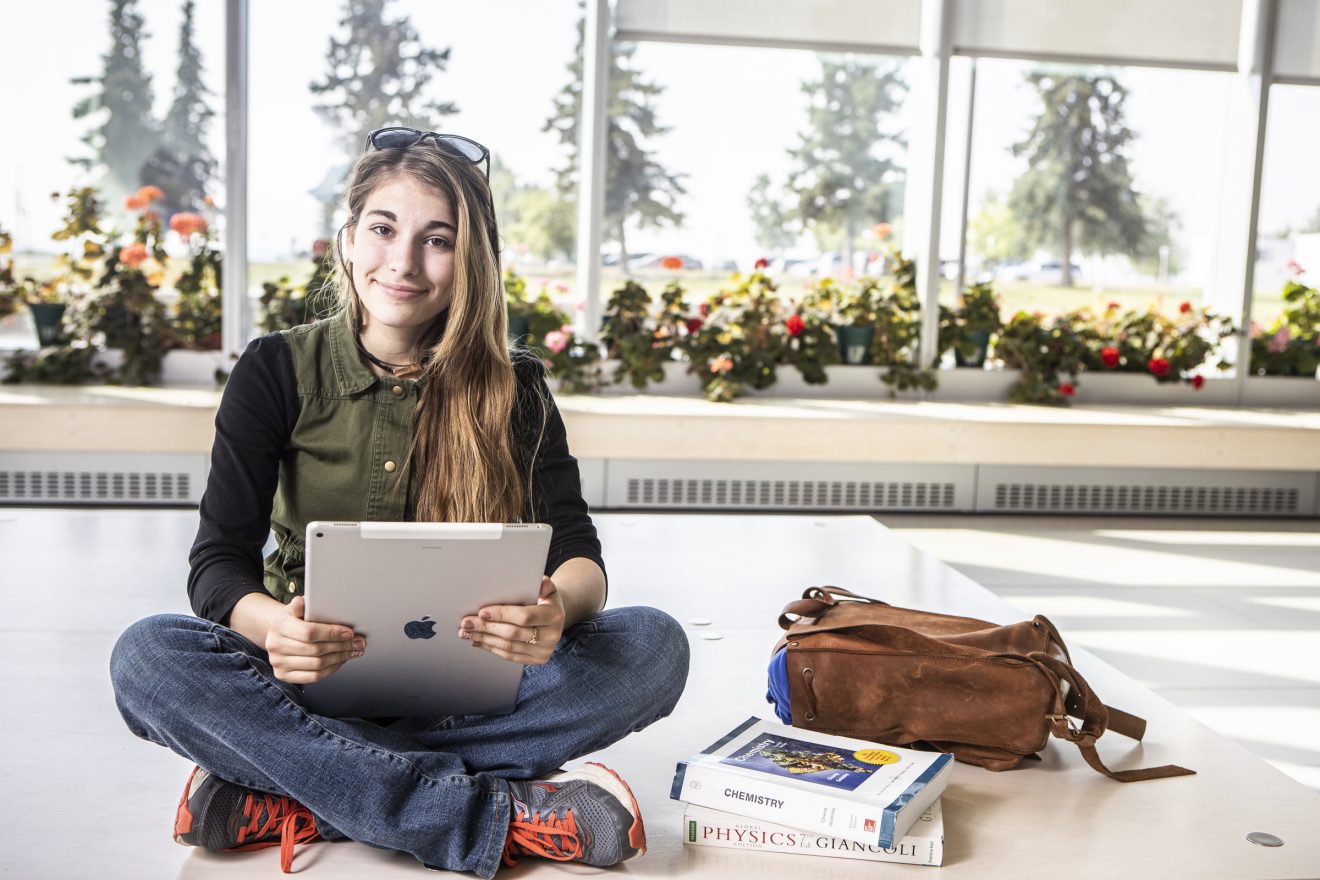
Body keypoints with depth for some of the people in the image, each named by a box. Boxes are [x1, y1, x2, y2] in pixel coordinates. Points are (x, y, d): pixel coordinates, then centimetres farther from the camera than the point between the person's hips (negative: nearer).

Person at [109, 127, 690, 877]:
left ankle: (287, 800, -27)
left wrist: (558, 608, -36)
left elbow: (579, 554, -10)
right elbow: (219, 562, -9)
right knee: (147, 656, -29)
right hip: (316, 680, 0)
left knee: (655, 646, -25)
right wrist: (271, 625, -34)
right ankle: (504, 817, -31)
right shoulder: (278, 371, -2)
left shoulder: (511, 387, -1)